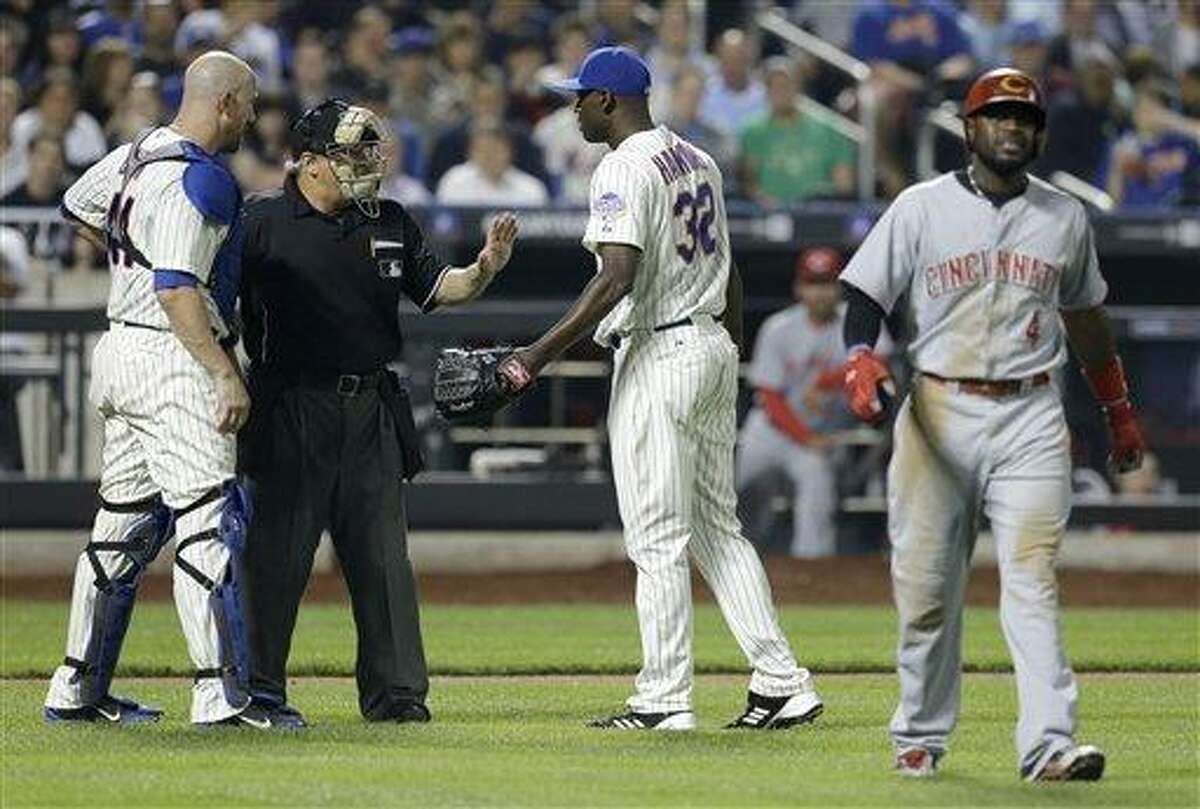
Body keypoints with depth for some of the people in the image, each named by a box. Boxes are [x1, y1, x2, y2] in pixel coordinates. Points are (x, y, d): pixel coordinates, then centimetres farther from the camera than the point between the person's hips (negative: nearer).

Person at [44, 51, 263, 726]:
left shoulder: (137, 157, 12)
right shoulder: (195, 179, -17)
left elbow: (78, 204, 31)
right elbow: (176, 289, -24)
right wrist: (226, 373, -27)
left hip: (122, 353, 10)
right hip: (174, 364, -10)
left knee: (126, 525, 15)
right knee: (209, 523, -11)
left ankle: (79, 690, 18)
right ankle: (221, 695, -16)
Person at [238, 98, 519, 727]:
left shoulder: (390, 224, 12)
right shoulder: (260, 221, -5)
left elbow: (436, 289, 13)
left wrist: (484, 269, -6)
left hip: (373, 411, 5)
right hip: (292, 410, -5)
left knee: (383, 553, 7)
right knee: (279, 553, -3)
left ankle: (395, 692, 11)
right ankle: (261, 688, 4)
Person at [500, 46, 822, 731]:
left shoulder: (625, 168, -14)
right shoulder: (699, 161, 15)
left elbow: (618, 279, -24)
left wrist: (542, 354, -24)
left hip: (658, 355, -9)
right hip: (714, 351, 9)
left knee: (658, 538, -4)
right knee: (718, 529, 13)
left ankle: (666, 699, -3)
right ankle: (783, 683, 7)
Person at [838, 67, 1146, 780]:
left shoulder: (1065, 217, 12)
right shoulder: (922, 208, 3)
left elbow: (1085, 315, 25)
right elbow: (866, 295, 1)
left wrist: (1120, 411, 29)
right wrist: (862, 364, -19)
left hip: (1029, 418, 1)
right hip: (937, 411, -1)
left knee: (1033, 579, -13)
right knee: (926, 587, 3)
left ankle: (1048, 743, -21)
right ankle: (921, 739, 18)